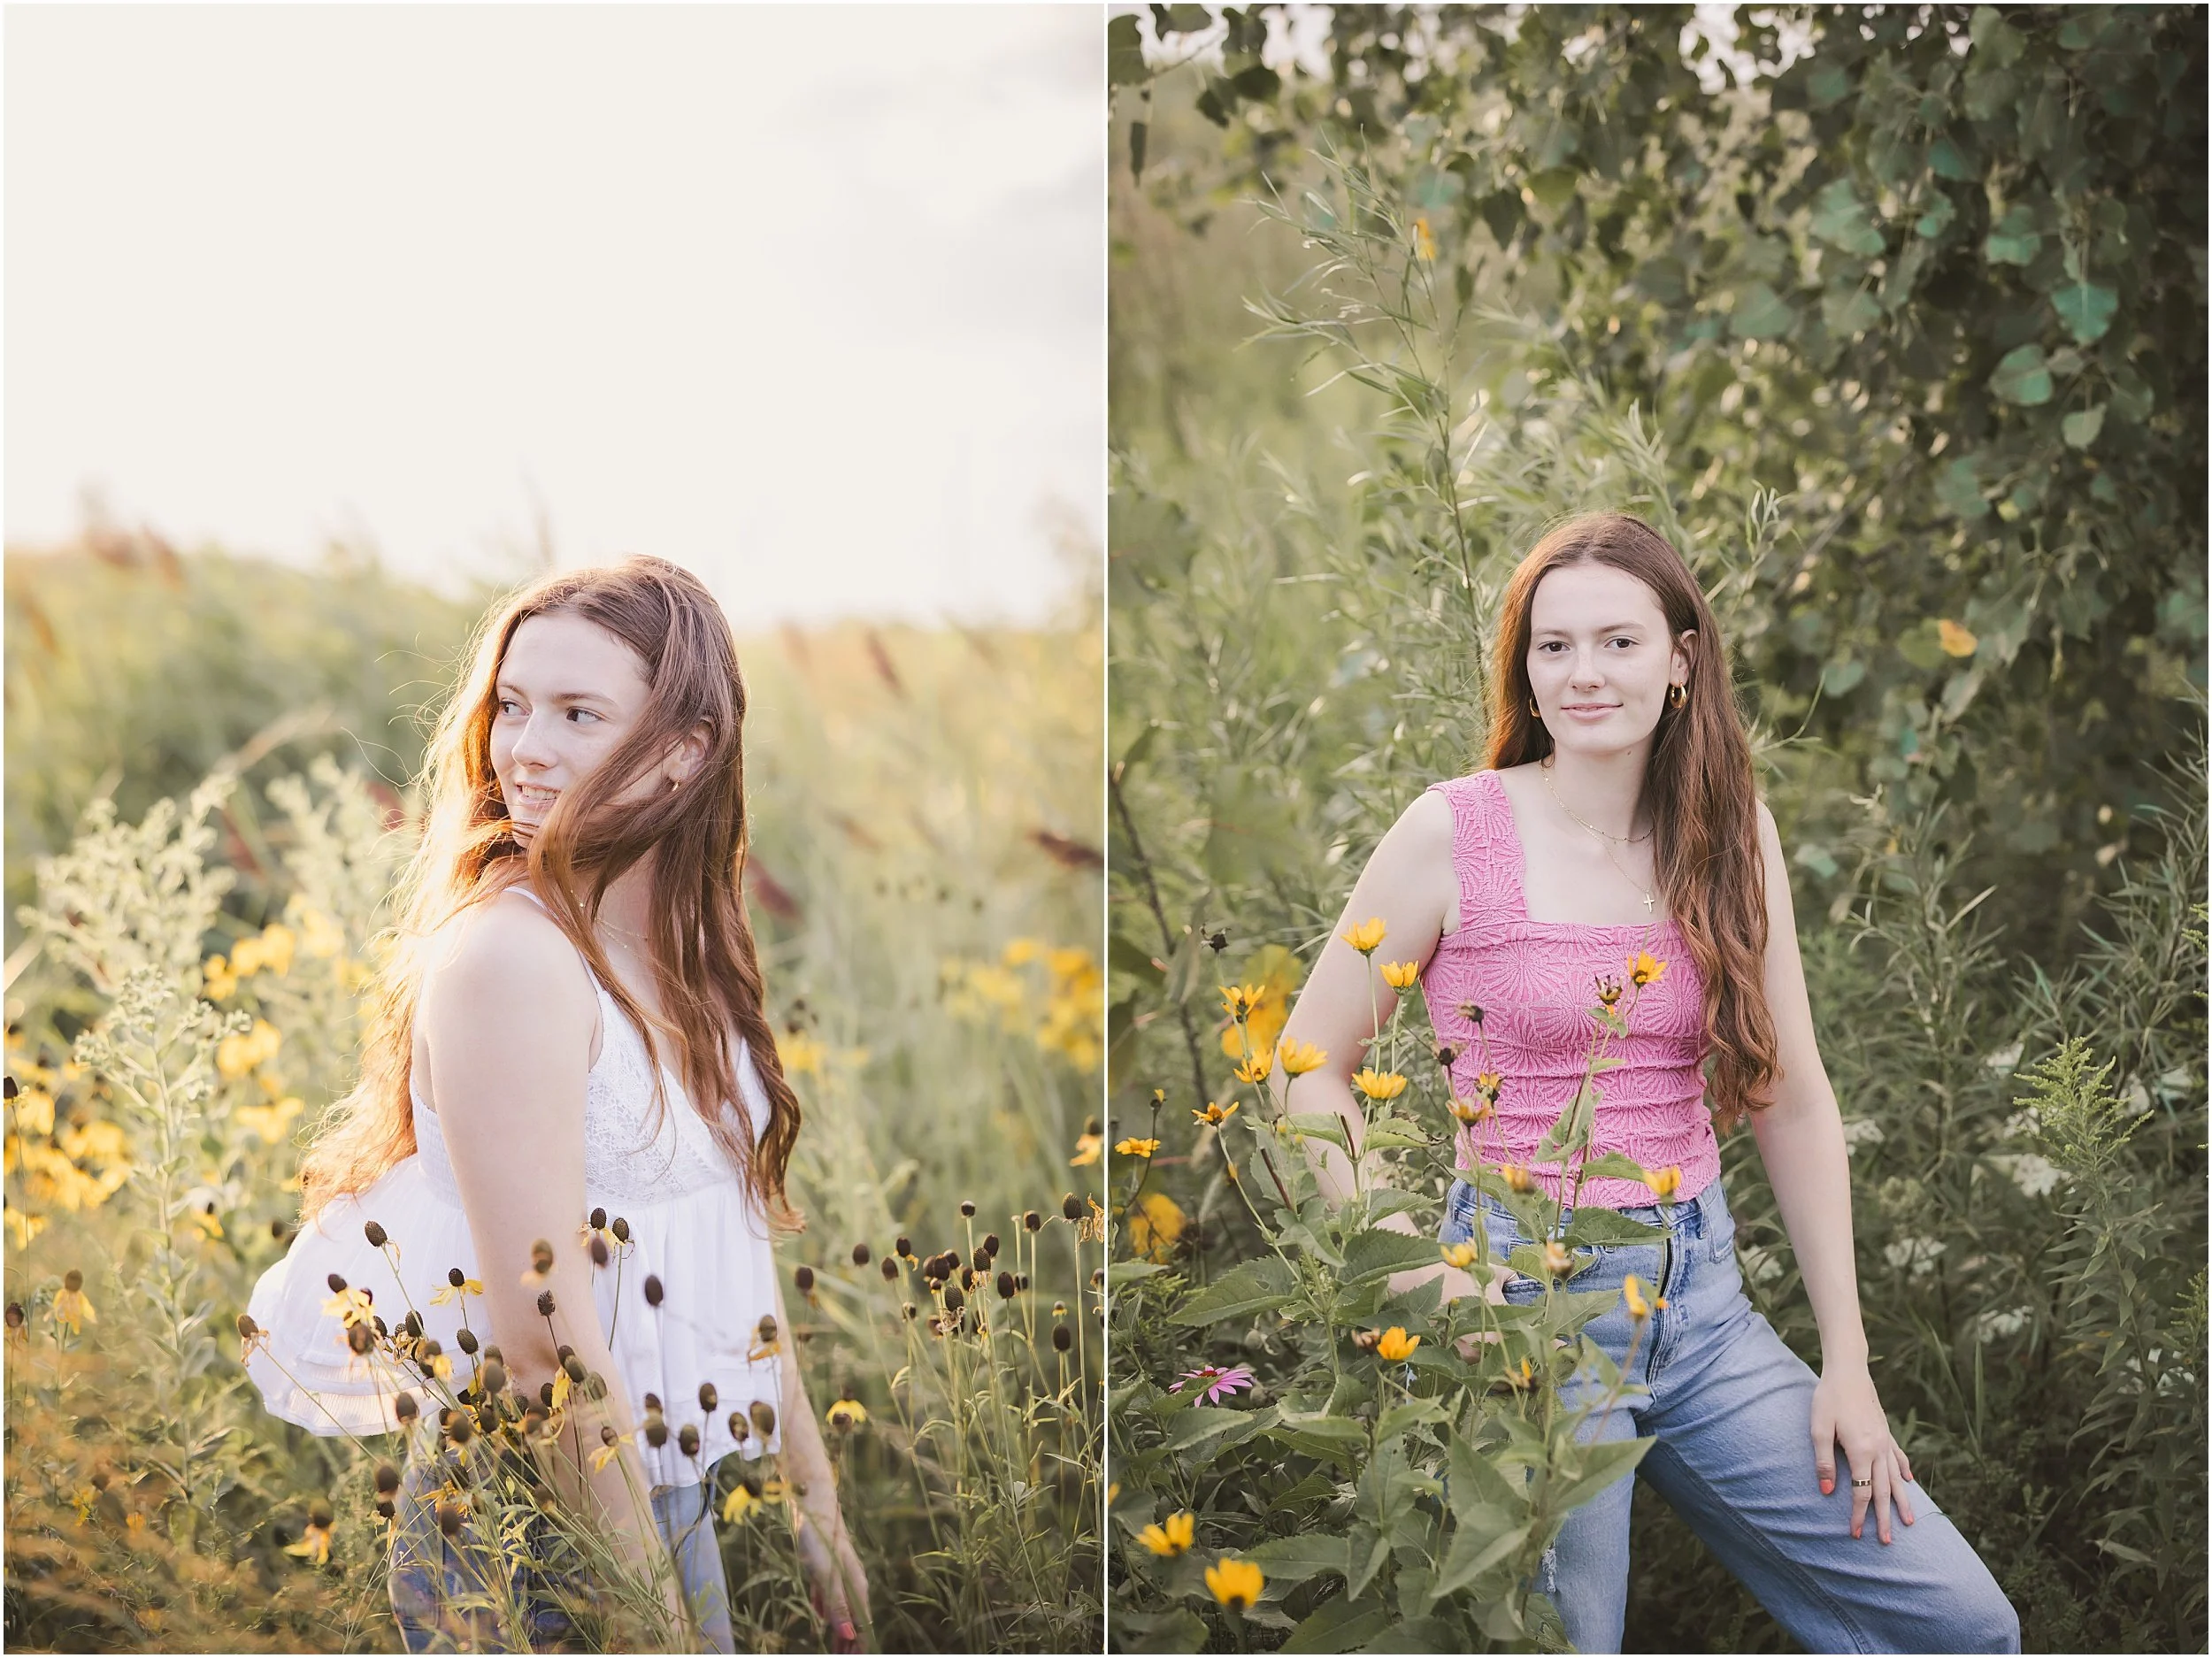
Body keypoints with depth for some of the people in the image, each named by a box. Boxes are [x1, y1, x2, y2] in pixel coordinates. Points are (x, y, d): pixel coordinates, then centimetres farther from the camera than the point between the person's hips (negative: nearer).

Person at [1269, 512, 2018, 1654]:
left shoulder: (1729, 832, 4)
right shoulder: (1455, 830, -7)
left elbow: (1791, 1098, 7)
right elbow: (1307, 1066, -4)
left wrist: (1847, 1362, 5)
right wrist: (1423, 1270, -13)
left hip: (1700, 1297, 4)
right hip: (1522, 1300, -4)